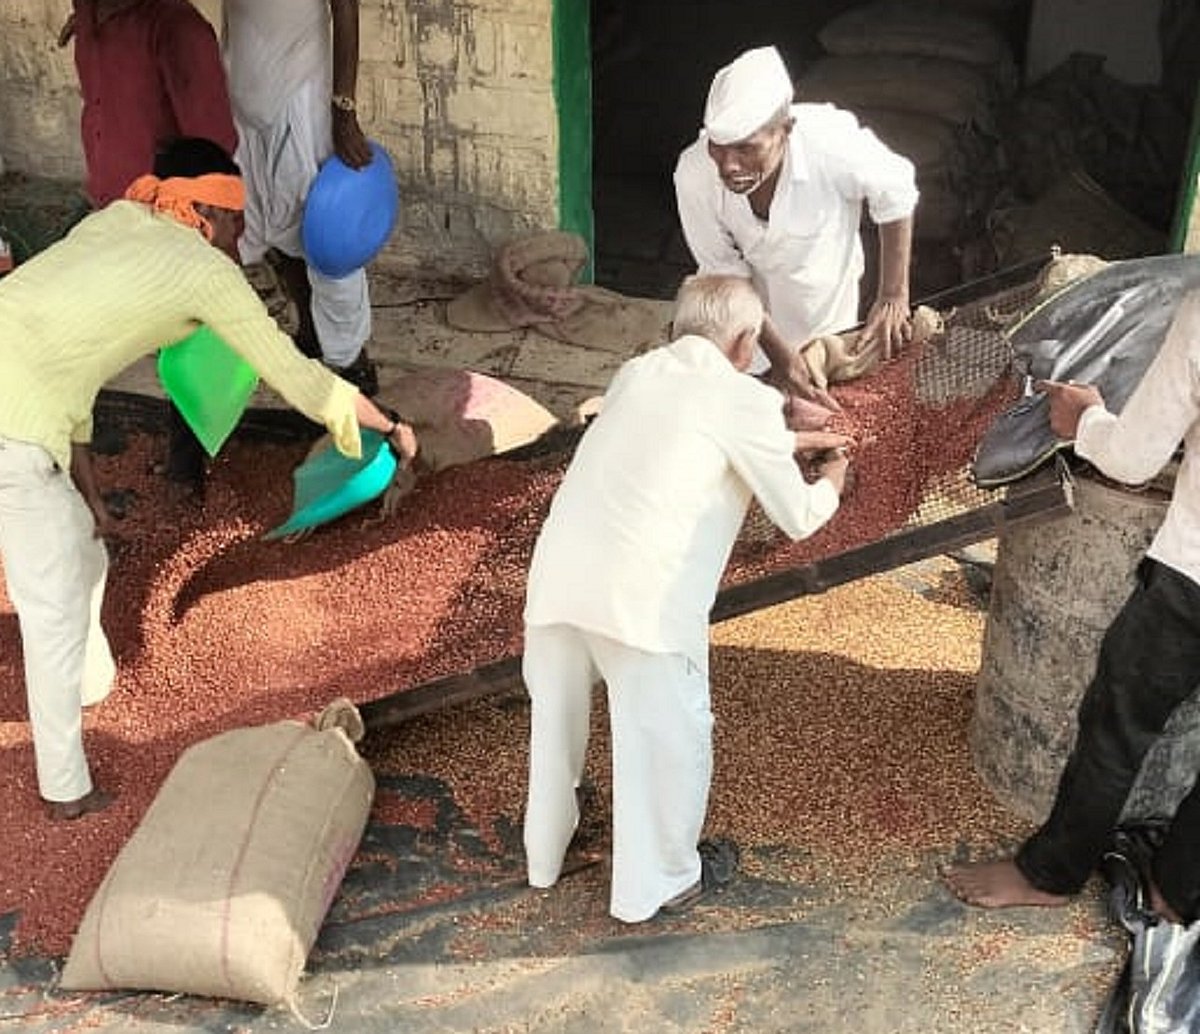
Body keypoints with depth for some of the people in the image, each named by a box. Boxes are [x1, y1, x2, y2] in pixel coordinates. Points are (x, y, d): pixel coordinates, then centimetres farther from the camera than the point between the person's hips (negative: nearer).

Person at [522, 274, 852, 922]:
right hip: (644, 598, -6)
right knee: (667, 739, 15)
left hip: (557, 577, 7)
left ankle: (545, 855, 47)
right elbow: (798, 519, 8)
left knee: (556, 721, 26)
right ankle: (660, 881, 33)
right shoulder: (745, 400, -1)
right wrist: (831, 480, 30)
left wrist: (788, 444, 43)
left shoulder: (637, 372, 18)